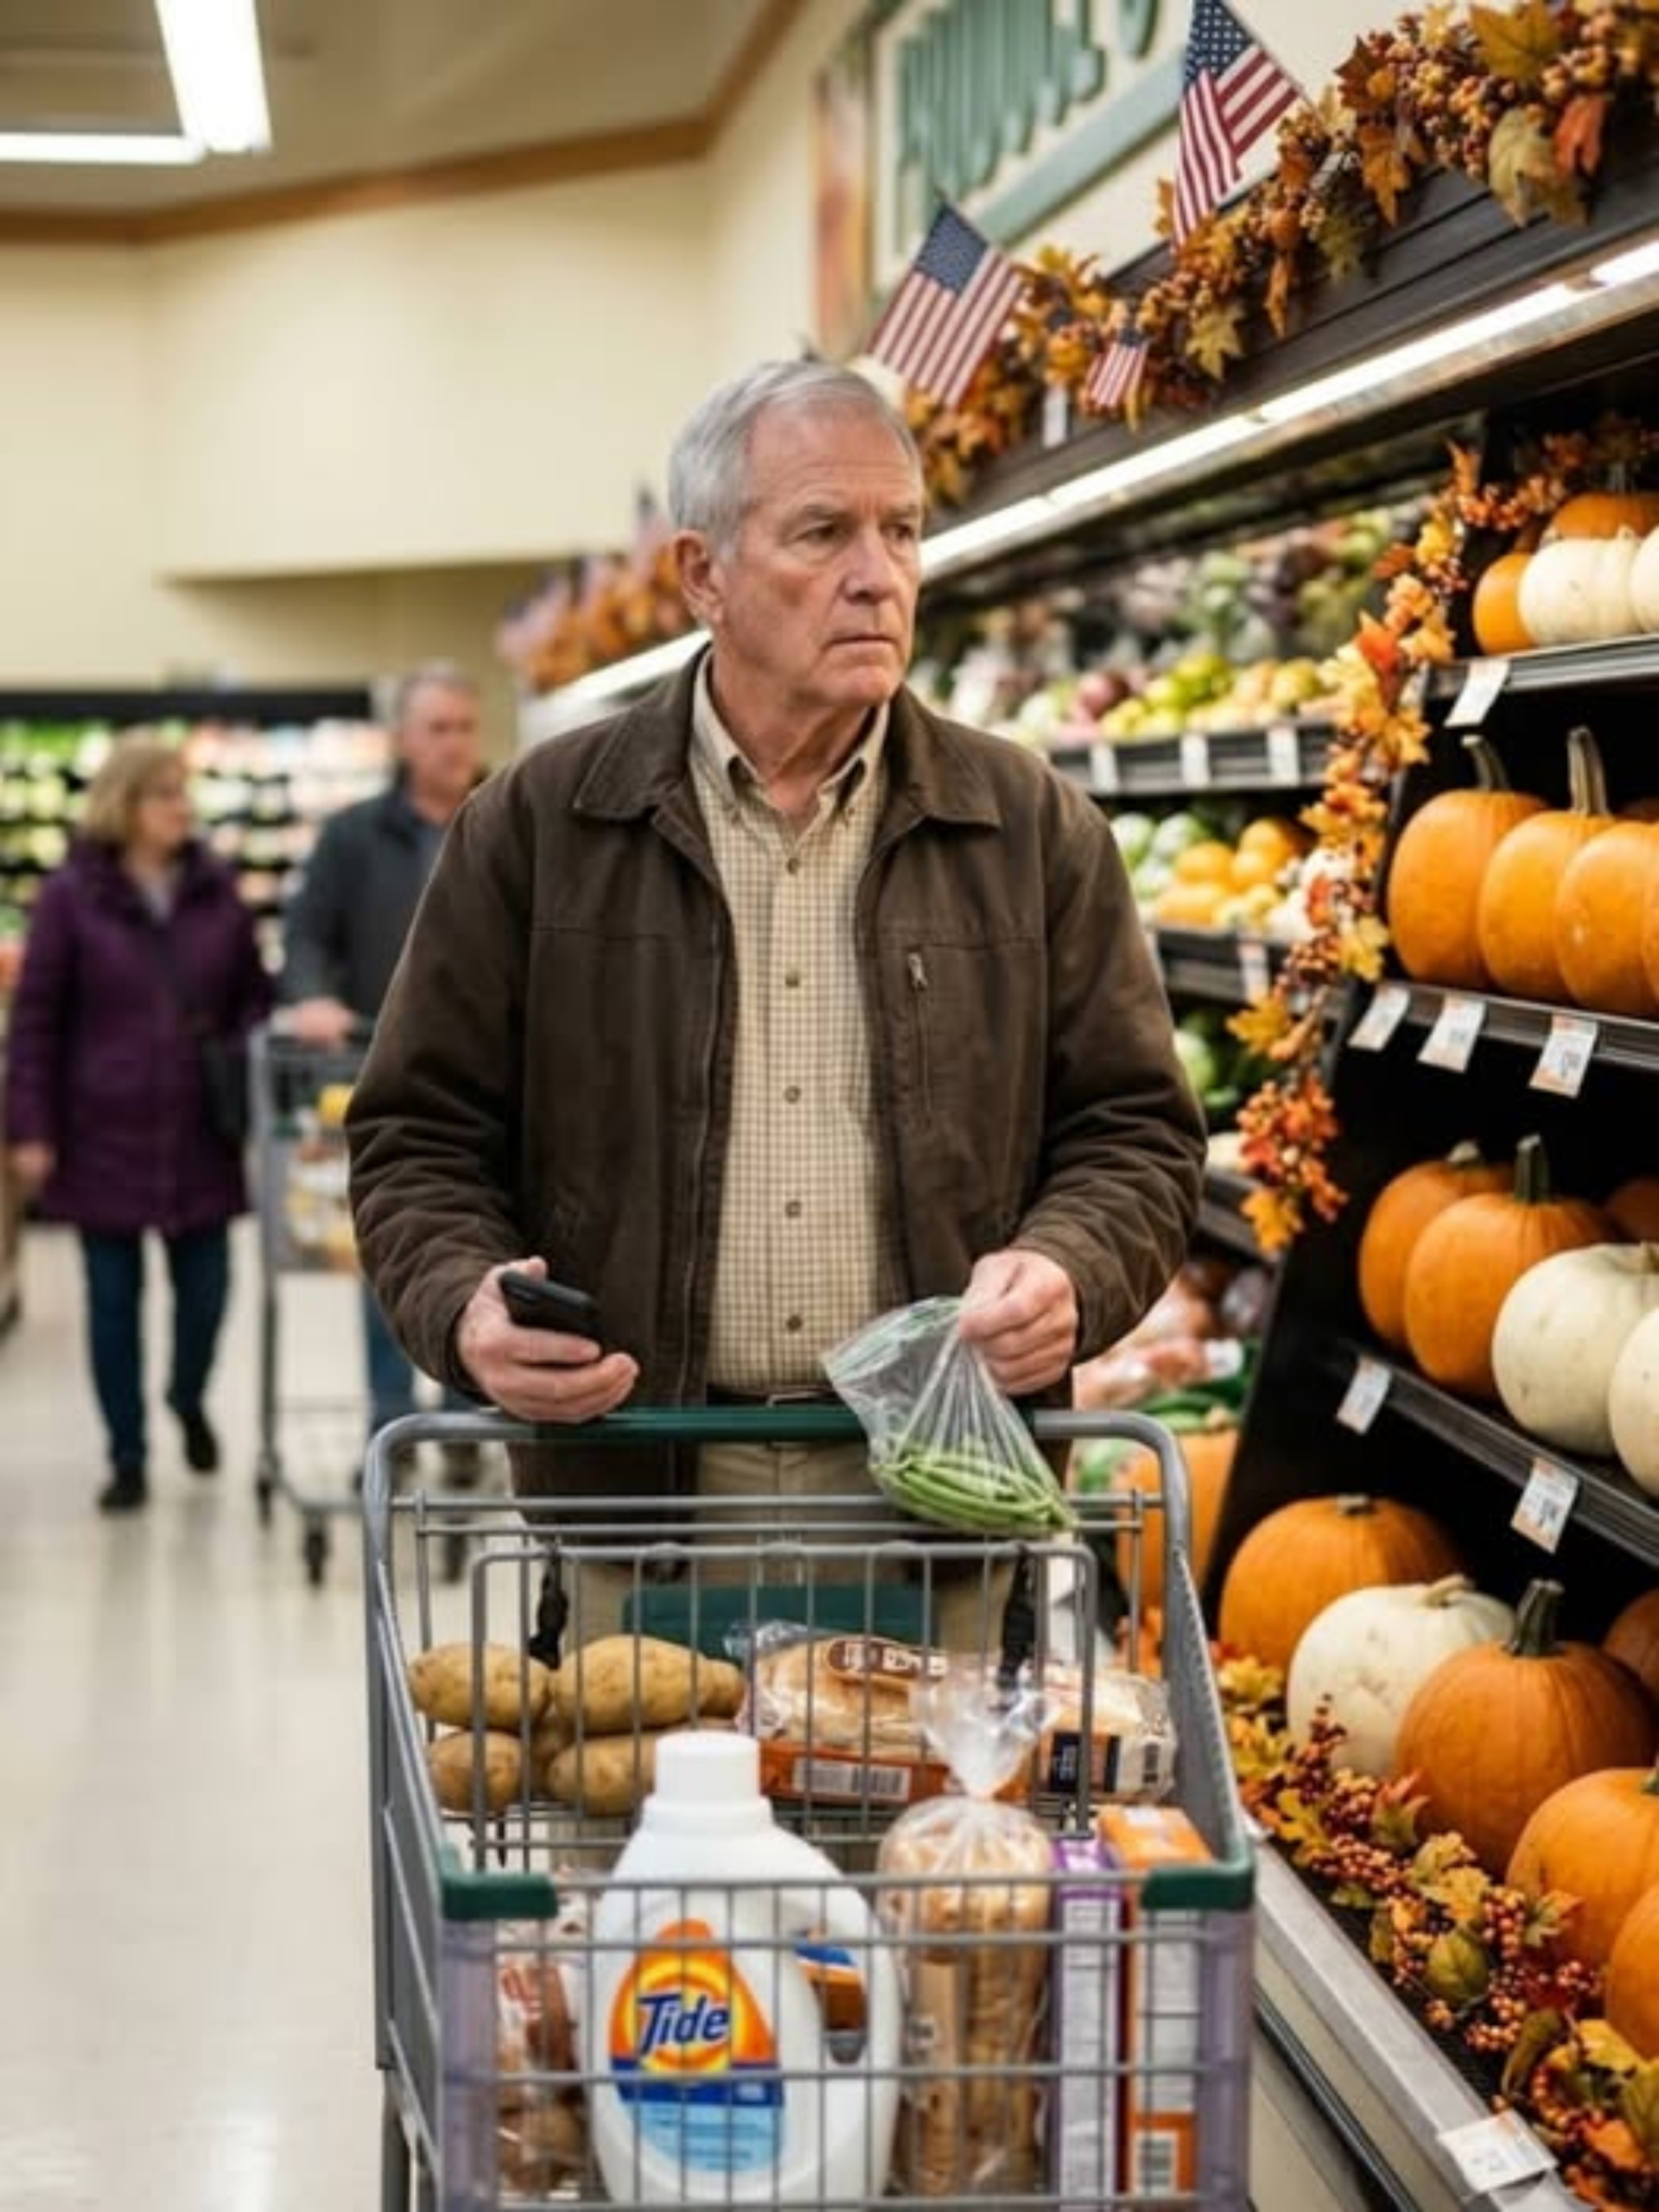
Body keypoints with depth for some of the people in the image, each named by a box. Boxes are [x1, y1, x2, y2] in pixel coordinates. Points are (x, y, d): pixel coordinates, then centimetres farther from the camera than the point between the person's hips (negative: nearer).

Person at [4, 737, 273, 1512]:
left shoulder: (215, 889, 4)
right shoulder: (71, 896, -4)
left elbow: (253, 994, 12)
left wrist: (252, 1080, -3)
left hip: (199, 1134, 2)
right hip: (104, 1134, -2)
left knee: (205, 1284, 5)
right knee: (113, 1296, 4)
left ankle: (189, 1397, 36)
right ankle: (128, 1457, 16)